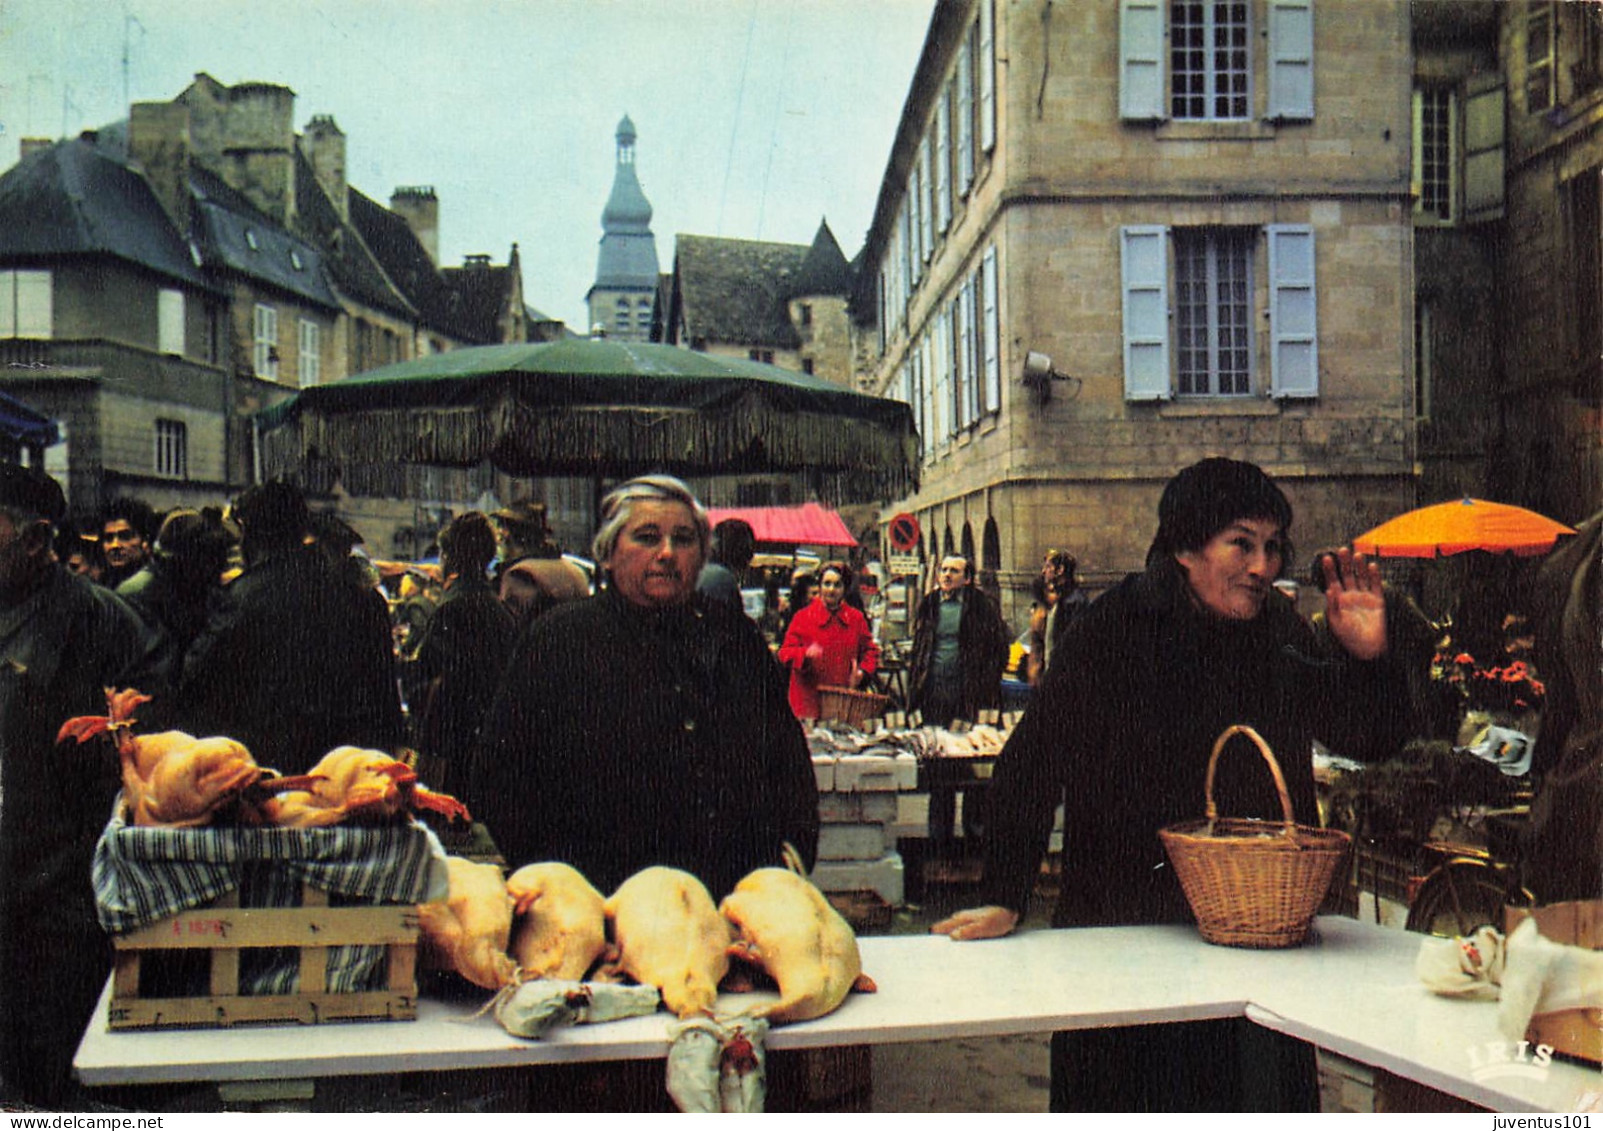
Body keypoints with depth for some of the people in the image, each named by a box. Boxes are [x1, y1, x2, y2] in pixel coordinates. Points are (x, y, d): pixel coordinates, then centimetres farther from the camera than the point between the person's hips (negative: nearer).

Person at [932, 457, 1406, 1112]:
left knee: (1258, 1096, 8)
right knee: (1132, 1099, 7)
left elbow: (1368, 739, 9)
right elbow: (1035, 761, -12)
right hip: (1123, 924, -4)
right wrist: (1003, 899, -18)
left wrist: (1367, 659, -11)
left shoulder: (1283, 635, 2)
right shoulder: (1117, 628, -11)